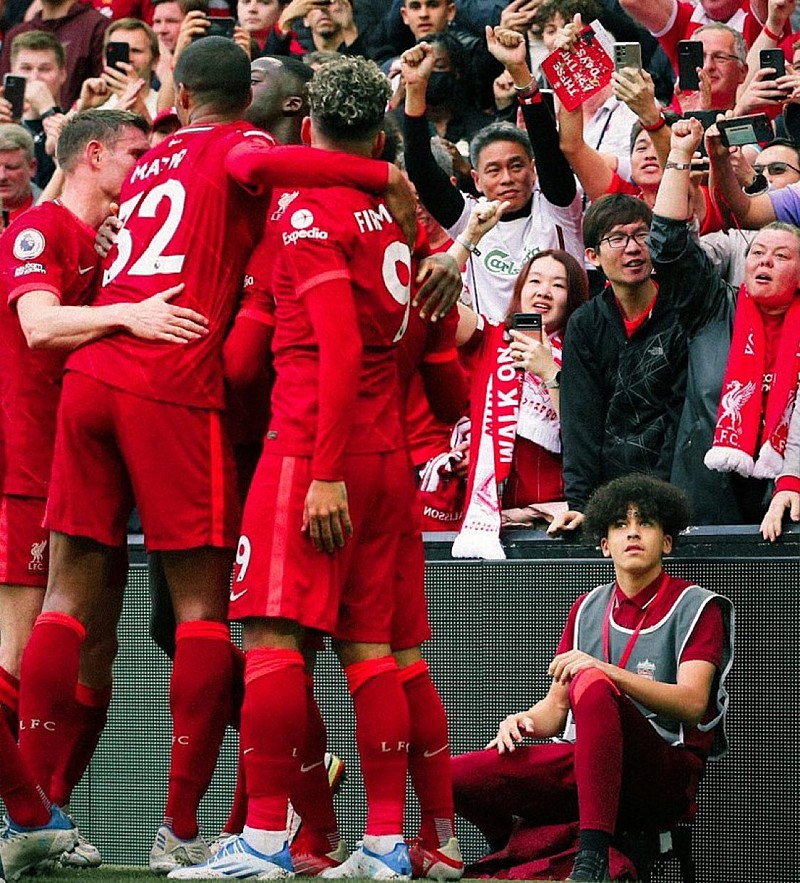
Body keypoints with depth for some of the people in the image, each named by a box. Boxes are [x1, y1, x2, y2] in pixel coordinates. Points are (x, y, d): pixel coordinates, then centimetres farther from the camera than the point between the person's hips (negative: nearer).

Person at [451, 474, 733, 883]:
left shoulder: (696, 607, 3)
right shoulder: (588, 609, 19)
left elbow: (692, 704, -12)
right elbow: (556, 706, 18)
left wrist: (607, 671, -24)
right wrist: (525, 721, -7)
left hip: (667, 771, -5)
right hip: (581, 763, 5)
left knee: (592, 686, -36)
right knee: (459, 776, -18)